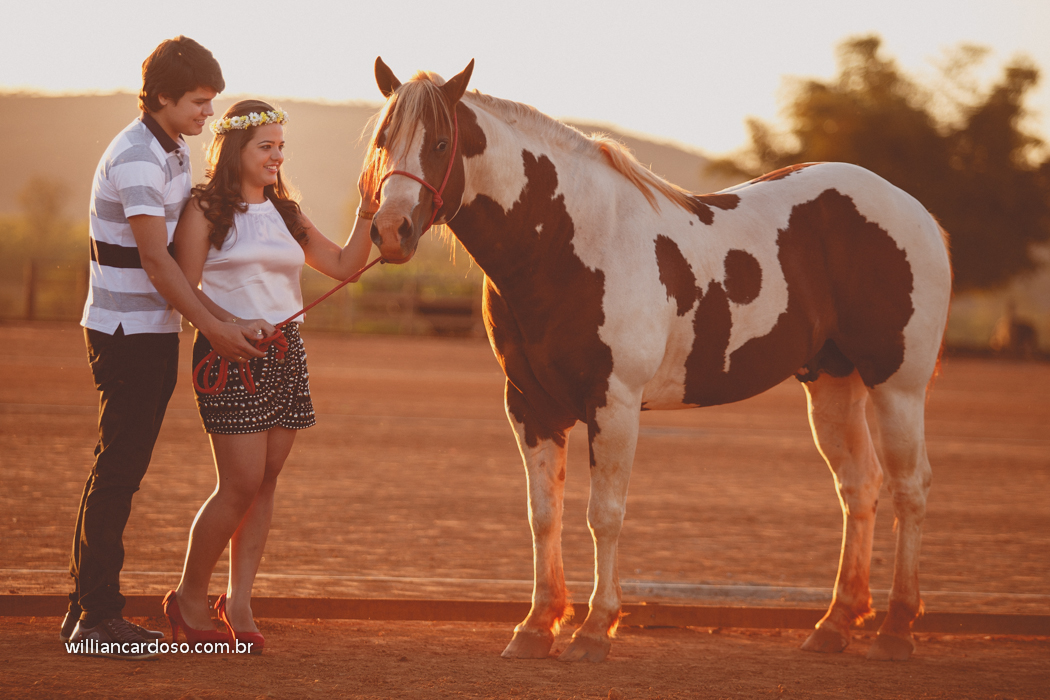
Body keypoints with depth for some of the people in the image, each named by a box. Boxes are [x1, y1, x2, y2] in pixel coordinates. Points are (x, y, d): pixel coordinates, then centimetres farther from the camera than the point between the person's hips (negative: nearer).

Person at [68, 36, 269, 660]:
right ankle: (96, 615, -3)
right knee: (118, 470, -7)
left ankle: (88, 607, 18)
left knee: (123, 469, 12)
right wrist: (214, 326, -19)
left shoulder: (176, 152, 13)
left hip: (155, 332, 9)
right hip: (127, 333, -9)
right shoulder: (136, 158, -17)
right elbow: (155, 260, -20)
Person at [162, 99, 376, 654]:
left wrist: (366, 213, 2)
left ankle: (239, 599, 11)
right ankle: (190, 594, 8)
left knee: (266, 482, 5)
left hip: (286, 353, 6)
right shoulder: (206, 210, -3)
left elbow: (344, 266, 14)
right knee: (242, 483, -9)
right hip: (229, 357, -6)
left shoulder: (286, 213, 16)